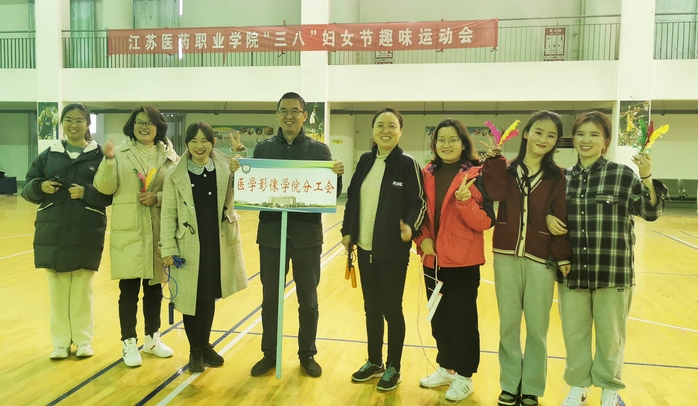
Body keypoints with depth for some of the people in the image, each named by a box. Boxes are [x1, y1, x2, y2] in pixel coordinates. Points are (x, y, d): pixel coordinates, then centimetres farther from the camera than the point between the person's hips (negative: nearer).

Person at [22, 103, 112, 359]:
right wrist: (40, 187, -11)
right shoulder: (48, 155, 9)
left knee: (83, 288, 6)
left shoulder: (99, 155, 0)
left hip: (87, 233, -2)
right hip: (52, 231, 3)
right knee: (57, 289, 7)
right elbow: (27, 189, 10)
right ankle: (61, 342, 21)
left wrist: (86, 193, -18)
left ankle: (84, 340, 20)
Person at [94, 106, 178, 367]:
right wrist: (109, 160, -20)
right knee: (129, 288, 2)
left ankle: (152, 338, 29)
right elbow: (105, 188, -5)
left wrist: (158, 197, -14)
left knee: (154, 287, 13)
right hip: (128, 230, -2)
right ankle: (129, 343, 16)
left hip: (159, 230, 2)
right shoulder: (120, 152, 1)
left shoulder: (169, 156, 4)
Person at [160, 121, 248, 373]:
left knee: (210, 296, 15)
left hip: (219, 243, 2)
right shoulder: (175, 175, -4)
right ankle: (194, 350, 26)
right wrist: (168, 249, -6)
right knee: (191, 298, 7)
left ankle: (205, 345, 34)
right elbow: (168, 214, -3)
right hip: (190, 246, -2)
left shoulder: (226, 169, -1)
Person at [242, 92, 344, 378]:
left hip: (307, 235, -1)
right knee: (270, 299, 11)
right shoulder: (263, 148, 3)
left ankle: (307, 355, 29)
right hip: (271, 234, 1)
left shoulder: (319, 150, -1)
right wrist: (238, 173, -15)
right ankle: (269, 354, 29)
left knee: (308, 300, 11)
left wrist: (337, 176, -20)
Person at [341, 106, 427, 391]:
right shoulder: (365, 161, 6)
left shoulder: (408, 164, -9)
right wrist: (347, 231, 6)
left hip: (393, 250, -5)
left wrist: (410, 227, -26)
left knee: (391, 309, 6)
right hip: (365, 248, 5)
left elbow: (418, 203, -9)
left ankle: (393, 368, 24)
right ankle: (374, 363, 32)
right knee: (371, 308, 15)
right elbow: (352, 198, 10)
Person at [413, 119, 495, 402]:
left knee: (462, 319, 5)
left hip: (463, 261, -5)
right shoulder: (427, 174, 5)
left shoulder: (475, 175, -8)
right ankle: (446, 368, 32)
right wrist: (423, 239, -4)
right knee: (439, 318, 15)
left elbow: (485, 222, -12)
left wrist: (465, 201, -27)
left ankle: (464, 376, 21)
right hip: (433, 259, 5)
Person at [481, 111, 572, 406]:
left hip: (540, 260, -1)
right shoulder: (506, 170, 5)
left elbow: (561, 220, -1)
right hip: (506, 257, 1)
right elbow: (496, 193, -15)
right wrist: (494, 159, -15)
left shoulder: (556, 177, 2)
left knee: (537, 328, 7)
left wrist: (563, 257, -8)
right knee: (508, 325, 11)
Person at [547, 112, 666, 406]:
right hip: (572, 271, 3)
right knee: (573, 333, 13)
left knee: (610, 334, 10)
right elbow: (549, 210, 17)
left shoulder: (623, 174, -5)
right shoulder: (564, 177, 5)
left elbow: (651, 212, -6)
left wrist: (647, 177, -20)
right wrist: (548, 217, -6)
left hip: (612, 272, -3)